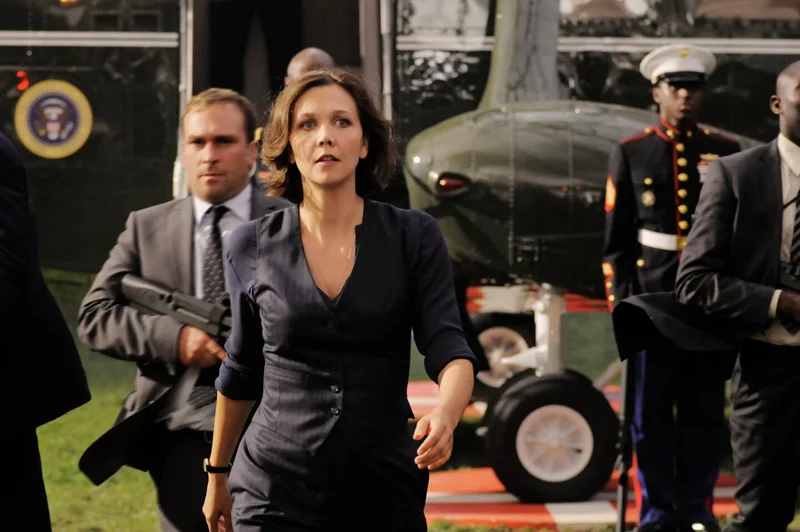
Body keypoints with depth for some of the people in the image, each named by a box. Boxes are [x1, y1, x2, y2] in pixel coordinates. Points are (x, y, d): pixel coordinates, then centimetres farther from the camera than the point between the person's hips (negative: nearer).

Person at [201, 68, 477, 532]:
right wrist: (217, 474, 20)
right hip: (275, 492, 0)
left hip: (385, 492, 0)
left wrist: (445, 414, -33)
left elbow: (448, 348, -11)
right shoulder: (254, 248, -1)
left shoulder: (415, 237, -3)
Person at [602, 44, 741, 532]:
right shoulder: (631, 154, 4)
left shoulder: (726, 154, 6)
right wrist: (620, 300, -3)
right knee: (651, 410, 4)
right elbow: (616, 238, 4)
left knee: (705, 409, 6)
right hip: (653, 298, -1)